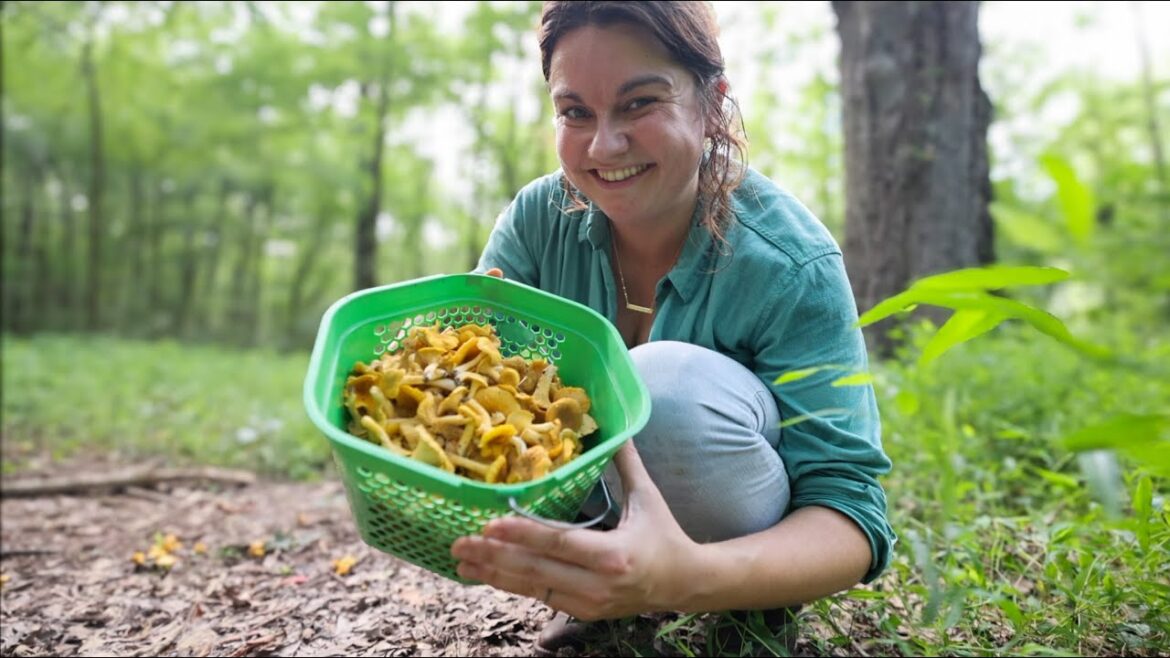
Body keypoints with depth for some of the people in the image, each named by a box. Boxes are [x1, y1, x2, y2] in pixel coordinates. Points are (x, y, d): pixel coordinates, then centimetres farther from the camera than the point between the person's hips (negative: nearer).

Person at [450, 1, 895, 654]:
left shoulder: (791, 267, -25)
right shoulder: (539, 218, -13)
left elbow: (852, 508, -29)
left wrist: (685, 575, -51)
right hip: (597, 508, 4)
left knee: (669, 385, -34)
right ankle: (605, 599, 2)